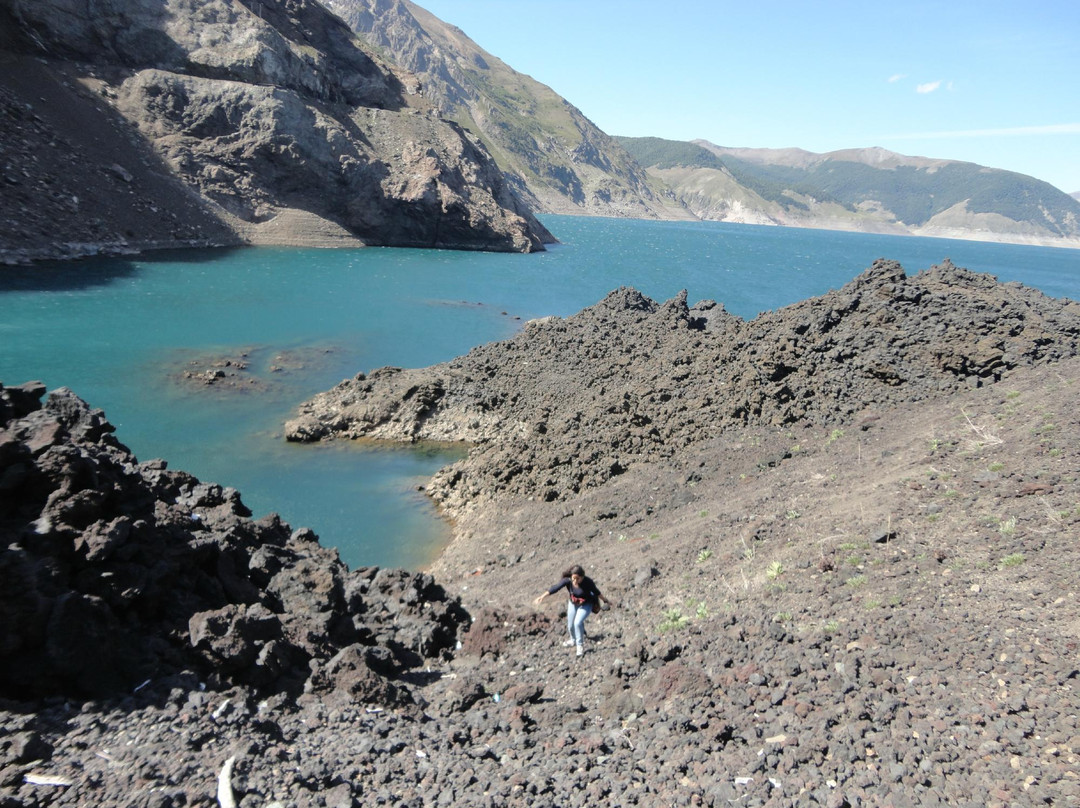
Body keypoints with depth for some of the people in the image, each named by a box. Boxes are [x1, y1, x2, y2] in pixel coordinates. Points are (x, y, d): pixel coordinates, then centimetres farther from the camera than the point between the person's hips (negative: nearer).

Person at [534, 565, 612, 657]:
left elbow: (596, 592, -15)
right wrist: (542, 597, -34)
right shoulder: (568, 580, -26)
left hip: (586, 605, -4)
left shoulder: (587, 582, -31)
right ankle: (573, 641, 45)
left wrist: (605, 601, -3)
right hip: (573, 604, 4)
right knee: (570, 625, 13)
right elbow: (555, 588, -29)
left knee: (578, 623, -21)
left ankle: (580, 645, 1)